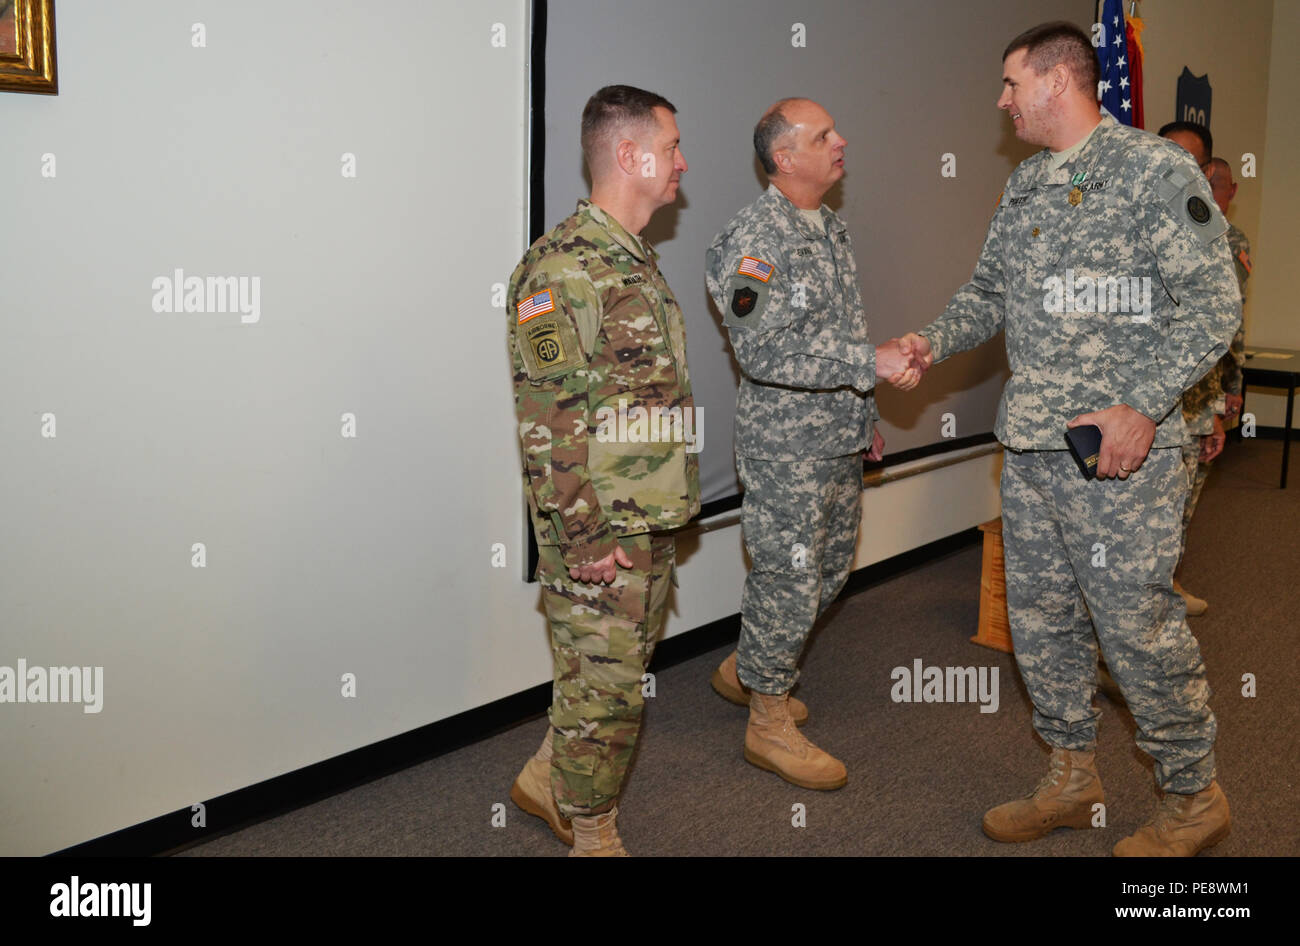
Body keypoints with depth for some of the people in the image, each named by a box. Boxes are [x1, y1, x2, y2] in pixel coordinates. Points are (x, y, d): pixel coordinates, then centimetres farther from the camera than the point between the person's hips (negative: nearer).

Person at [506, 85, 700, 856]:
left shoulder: (638, 261, 13)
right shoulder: (562, 270, -18)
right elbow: (548, 421, -21)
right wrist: (587, 536, -21)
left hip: (651, 524, 9)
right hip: (599, 532, -9)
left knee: (618, 672, 20)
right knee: (604, 685, 4)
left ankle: (548, 780, 39)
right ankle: (594, 837, 22)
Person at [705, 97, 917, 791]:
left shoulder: (831, 228, 12)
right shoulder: (752, 239, -18)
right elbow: (764, 352, -27)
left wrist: (865, 415, 22)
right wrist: (873, 362, -27)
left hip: (839, 438, 9)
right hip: (784, 445, -9)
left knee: (830, 568, 18)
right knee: (789, 578, -1)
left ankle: (745, 671, 36)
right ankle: (768, 722, 17)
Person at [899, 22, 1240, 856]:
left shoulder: (1157, 171, -9)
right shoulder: (1025, 185, 14)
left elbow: (1212, 304, -13)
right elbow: (991, 291, 21)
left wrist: (1142, 406, -21)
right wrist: (937, 342, 2)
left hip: (1120, 448, -8)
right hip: (1029, 445, 8)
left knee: (1138, 625, -1)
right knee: (1041, 617, 14)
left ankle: (1195, 799, 20)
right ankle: (1075, 780, 31)